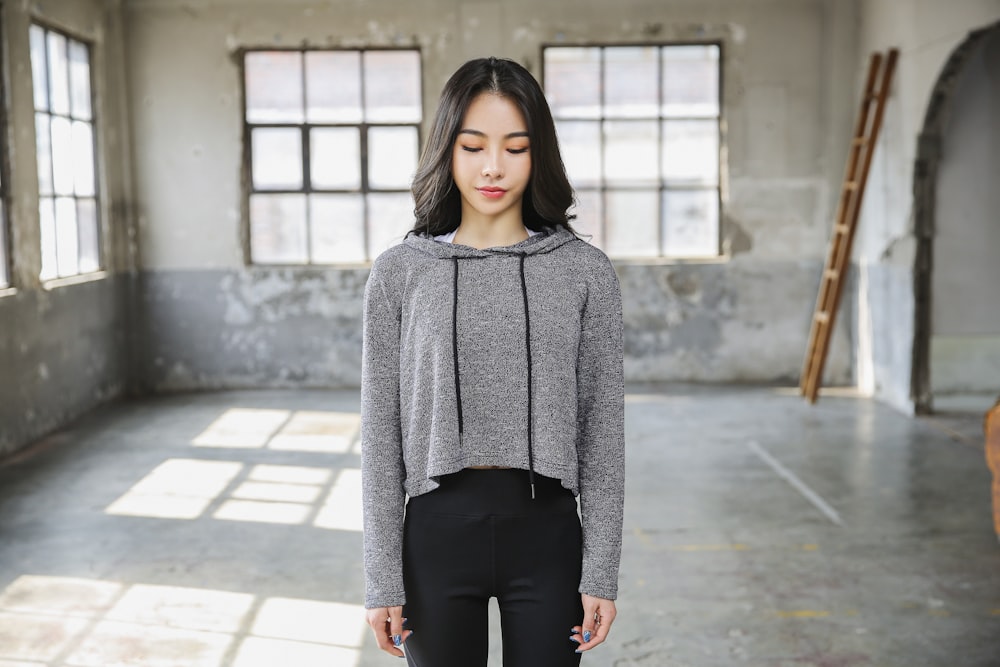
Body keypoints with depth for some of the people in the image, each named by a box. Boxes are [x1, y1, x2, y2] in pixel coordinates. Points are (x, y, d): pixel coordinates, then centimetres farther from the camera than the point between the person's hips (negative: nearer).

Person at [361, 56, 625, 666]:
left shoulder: (585, 271, -2)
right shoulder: (399, 274, -1)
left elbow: (603, 425, 0)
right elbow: (381, 432, 0)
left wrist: (602, 570, -2)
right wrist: (383, 577, -1)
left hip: (546, 530, 0)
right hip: (438, 529, 0)